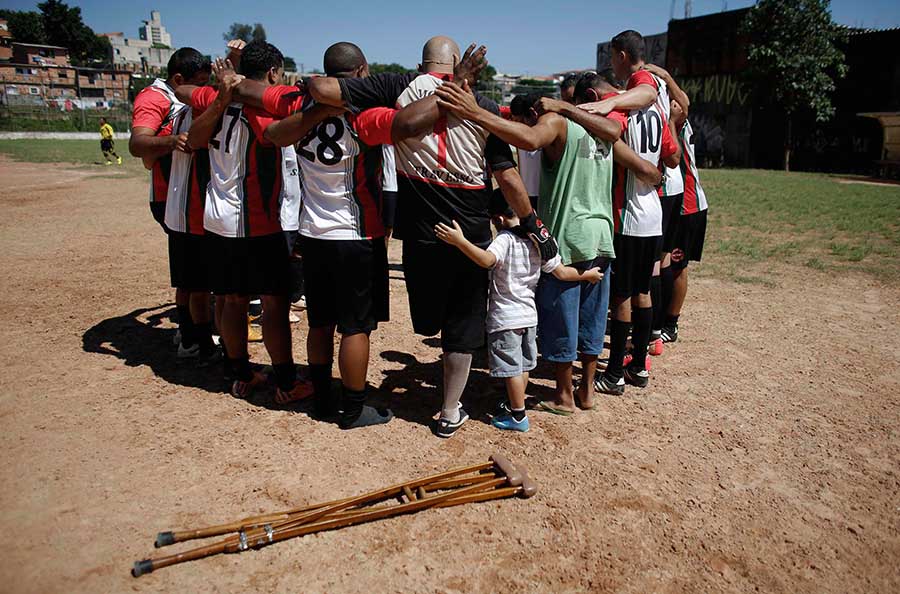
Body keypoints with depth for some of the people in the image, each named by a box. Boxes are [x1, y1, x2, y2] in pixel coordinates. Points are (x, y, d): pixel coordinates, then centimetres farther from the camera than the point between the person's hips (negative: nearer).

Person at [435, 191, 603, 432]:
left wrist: (459, 241, -45)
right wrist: (587, 275, 20)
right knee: (523, 365, 19)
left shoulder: (505, 239, -19)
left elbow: (487, 260, -39)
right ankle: (515, 406, 34)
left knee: (511, 368, 4)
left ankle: (518, 417, 14)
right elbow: (561, 272, 4)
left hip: (505, 318, -7)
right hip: (529, 314, 7)